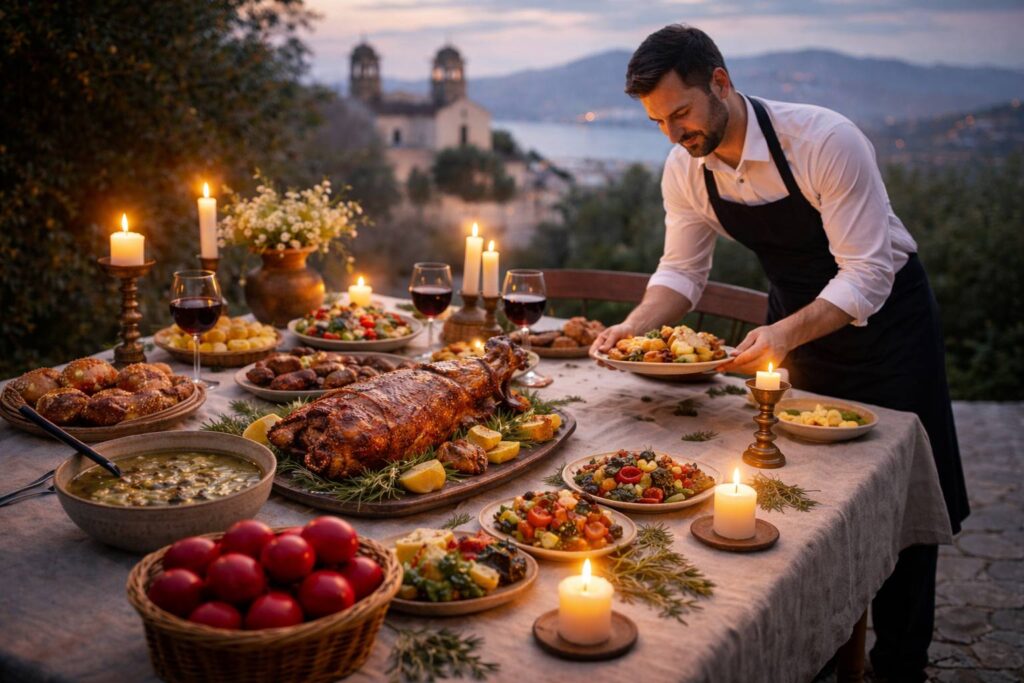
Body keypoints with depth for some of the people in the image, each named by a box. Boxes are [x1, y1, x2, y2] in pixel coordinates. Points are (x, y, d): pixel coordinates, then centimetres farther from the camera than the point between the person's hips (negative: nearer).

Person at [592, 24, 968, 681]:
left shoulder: (826, 141, -32)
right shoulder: (685, 169, -13)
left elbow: (867, 275, -33)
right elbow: (683, 271, -4)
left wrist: (786, 333, -47)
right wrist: (636, 325, -24)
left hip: (883, 308, -5)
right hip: (796, 312, 5)